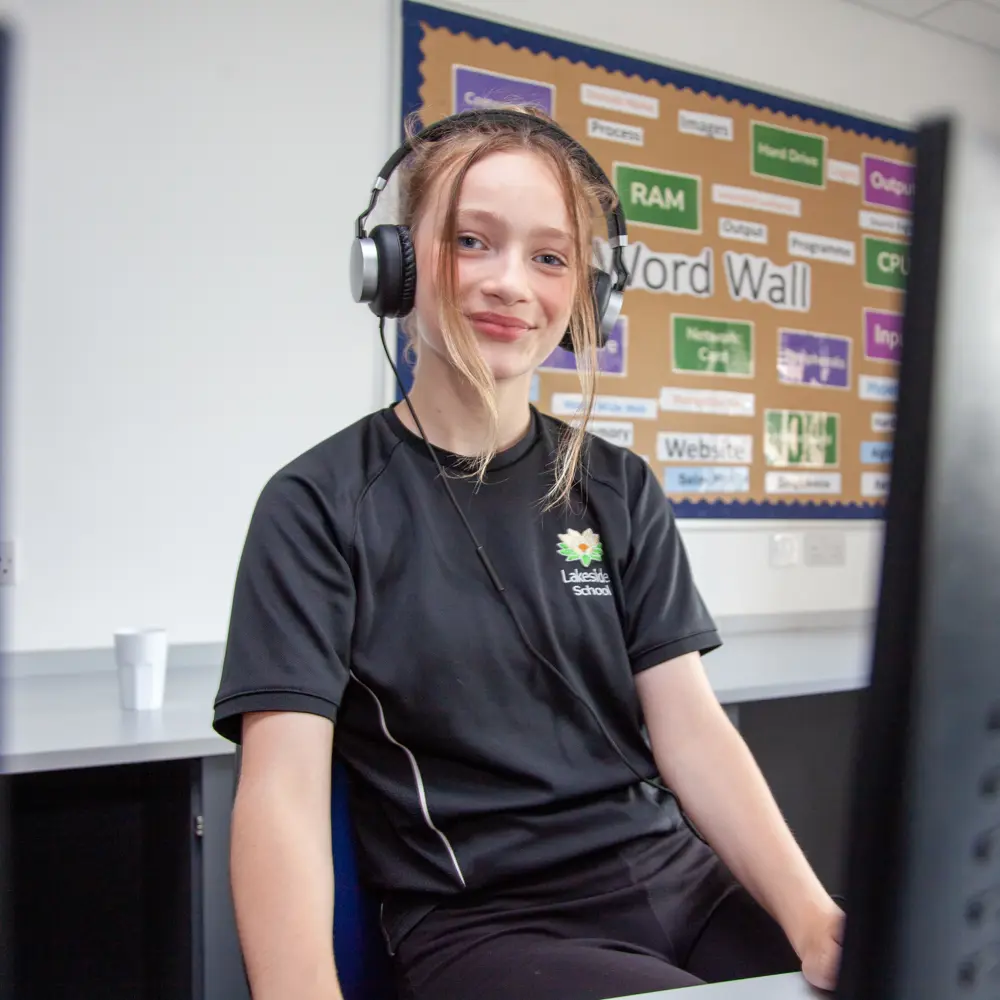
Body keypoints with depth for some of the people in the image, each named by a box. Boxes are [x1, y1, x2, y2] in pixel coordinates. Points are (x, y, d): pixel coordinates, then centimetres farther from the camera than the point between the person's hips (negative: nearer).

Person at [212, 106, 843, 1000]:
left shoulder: (618, 489, 7)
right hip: (480, 920, -4)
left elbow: (691, 728, 2)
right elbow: (284, 786, -13)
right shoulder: (321, 506, -5)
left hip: (682, 882, 5)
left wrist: (814, 918, -13)